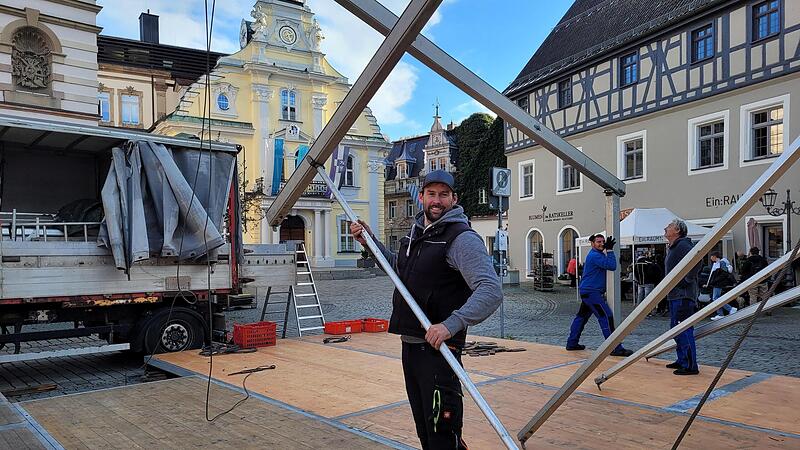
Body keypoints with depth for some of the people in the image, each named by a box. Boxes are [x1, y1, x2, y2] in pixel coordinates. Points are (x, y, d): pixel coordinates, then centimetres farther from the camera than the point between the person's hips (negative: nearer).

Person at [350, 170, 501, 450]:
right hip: (409, 343, 9)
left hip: (438, 348, -8)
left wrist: (452, 324, -40)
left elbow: (491, 290, -28)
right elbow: (399, 267, 31)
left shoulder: (462, 238, -15)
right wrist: (370, 242, 20)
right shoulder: (416, 231, 12)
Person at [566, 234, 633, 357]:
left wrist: (608, 249, 3)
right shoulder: (594, 255, -16)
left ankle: (572, 343, 22)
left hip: (587, 291, 11)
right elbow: (612, 266, -23)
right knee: (606, 317, -12)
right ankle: (615, 349, -12)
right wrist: (609, 250, -19)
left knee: (581, 316, 15)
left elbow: (610, 265, 14)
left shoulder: (597, 254, 19)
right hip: (591, 292, -11)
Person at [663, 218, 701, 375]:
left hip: (683, 296, -11)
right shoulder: (672, 248, 17)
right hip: (674, 295, 11)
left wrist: (686, 280, -21)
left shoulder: (683, 245, -15)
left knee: (684, 330, -9)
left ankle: (690, 366, -4)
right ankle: (682, 361, 28)